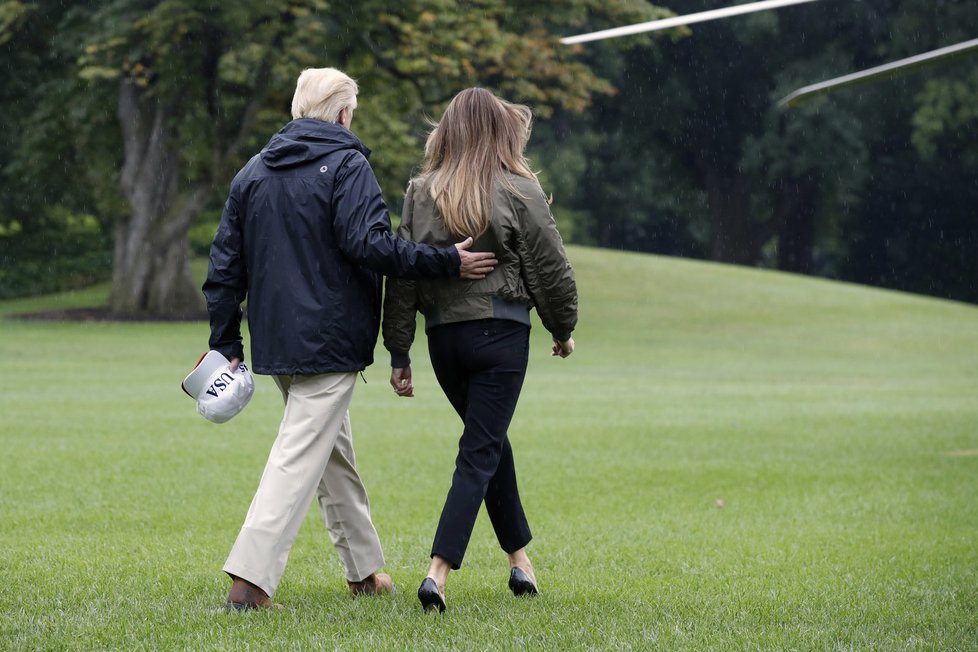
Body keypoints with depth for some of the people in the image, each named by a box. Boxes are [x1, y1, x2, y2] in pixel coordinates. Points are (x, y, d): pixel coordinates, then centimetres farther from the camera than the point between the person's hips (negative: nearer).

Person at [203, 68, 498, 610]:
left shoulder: (253, 172, 12)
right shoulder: (346, 166, -9)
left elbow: (225, 266, 12)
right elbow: (371, 245, -22)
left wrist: (226, 344, 15)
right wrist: (448, 263, -18)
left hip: (276, 343, 8)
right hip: (329, 343, -7)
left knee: (335, 450, 20)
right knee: (300, 456, -9)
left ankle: (364, 569, 29)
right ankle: (250, 577, -18)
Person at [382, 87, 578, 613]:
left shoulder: (421, 193, 2)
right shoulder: (518, 192, -7)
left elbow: (401, 274, 1)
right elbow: (551, 270, -4)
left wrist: (399, 353, 6)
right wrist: (563, 329, 13)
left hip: (443, 336, 4)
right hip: (500, 333, -4)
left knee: (490, 439, 22)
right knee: (479, 453, -2)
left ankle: (520, 558, 29)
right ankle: (438, 571, -15)